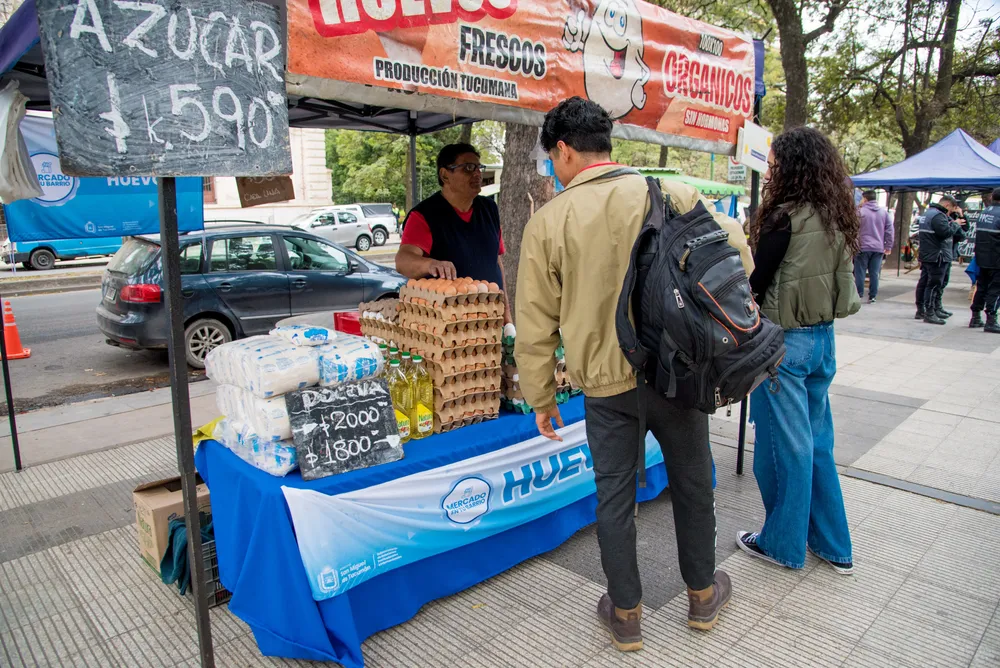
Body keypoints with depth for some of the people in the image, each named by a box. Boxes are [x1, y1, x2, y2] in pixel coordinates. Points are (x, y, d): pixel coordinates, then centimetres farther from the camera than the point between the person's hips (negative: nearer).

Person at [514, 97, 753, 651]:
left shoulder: (548, 222, -7)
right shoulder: (673, 196, -5)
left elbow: (536, 326, -4)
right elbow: (736, 252, -3)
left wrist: (541, 399, 7)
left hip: (606, 383, -1)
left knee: (614, 497, 14)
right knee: (692, 484, 20)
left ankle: (626, 616, 30)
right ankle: (703, 596, 40)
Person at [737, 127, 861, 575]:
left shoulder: (786, 217, -17)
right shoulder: (837, 219, 7)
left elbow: (755, 282, -14)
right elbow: (840, 279, 13)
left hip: (785, 339, -8)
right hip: (823, 337, 8)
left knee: (784, 444, 5)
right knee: (817, 441, 18)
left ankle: (782, 543, 21)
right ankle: (834, 546, 29)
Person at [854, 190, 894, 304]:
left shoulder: (860, 212, -7)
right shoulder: (884, 212, 8)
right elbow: (890, 230, 7)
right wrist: (888, 246, 11)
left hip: (863, 247, -4)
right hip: (878, 248, 4)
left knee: (860, 272, 2)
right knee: (874, 273, 7)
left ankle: (859, 295, 4)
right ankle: (873, 296, 9)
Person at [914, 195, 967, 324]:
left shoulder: (928, 213, 18)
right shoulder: (938, 215, -15)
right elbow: (946, 232, -25)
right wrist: (956, 224, -10)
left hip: (926, 256, 10)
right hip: (937, 257, -10)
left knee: (924, 283, 13)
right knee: (934, 284, -8)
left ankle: (920, 310, 20)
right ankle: (929, 313, -7)